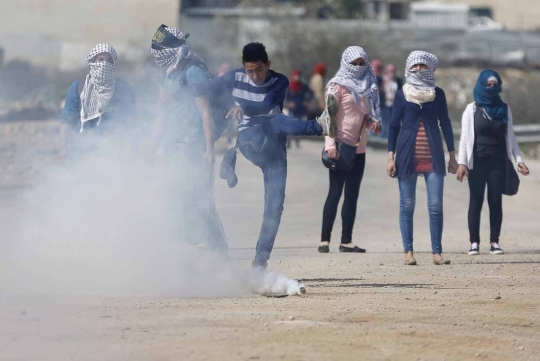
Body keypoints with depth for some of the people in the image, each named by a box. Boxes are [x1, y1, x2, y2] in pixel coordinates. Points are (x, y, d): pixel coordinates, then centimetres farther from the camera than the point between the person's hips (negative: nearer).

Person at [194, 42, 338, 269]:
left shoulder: (280, 82, -2)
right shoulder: (235, 78, 3)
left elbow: (266, 105, -22)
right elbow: (202, 91, 12)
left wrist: (244, 108, -41)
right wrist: (207, 119, -1)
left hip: (273, 147, 1)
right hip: (249, 141, -1)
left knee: (275, 204, -11)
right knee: (276, 121, -32)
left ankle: (261, 258, -8)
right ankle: (320, 126, -60)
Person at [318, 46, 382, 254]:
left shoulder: (367, 86, 14)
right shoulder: (338, 85, -6)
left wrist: (373, 122, -1)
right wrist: (330, 145, -20)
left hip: (359, 148, 6)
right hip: (341, 146, -6)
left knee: (352, 194, 6)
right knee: (335, 192, -6)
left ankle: (347, 241, 9)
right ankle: (325, 240, -3)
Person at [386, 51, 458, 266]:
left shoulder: (438, 94, 7)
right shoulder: (402, 94, 4)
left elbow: (445, 124, 11)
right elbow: (394, 125, 5)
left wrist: (452, 156, 8)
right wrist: (391, 157, -1)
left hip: (433, 157, 1)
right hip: (407, 156, -1)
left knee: (435, 206, -5)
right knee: (407, 205, 0)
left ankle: (437, 252, -2)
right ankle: (408, 252, 5)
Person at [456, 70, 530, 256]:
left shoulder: (504, 109, 9)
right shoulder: (472, 110, 2)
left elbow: (510, 137, 13)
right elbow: (465, 137, -1)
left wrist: (519, 160, 6)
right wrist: (462, 163, -10)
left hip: (498, 162, 2)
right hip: (477, 162, -2)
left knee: (496, 201, 0)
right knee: (476, 201, -2)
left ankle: (494, 241, 3)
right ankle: (474, 242, 0)